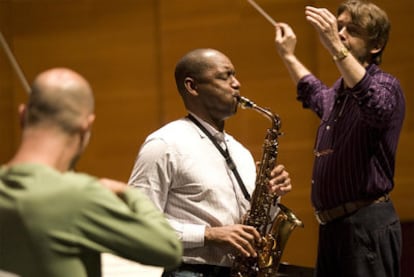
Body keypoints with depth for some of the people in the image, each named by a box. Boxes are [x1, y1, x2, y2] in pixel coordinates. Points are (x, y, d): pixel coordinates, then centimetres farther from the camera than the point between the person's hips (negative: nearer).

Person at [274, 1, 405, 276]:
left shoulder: (386, 85, -8)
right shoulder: (339, 92, 19)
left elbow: (377, 106, -34)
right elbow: (316, 95, 45)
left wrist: (336, 47, -38)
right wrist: (288, 56, 47)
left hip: (369, 225, -9)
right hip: (332, 224, 9)